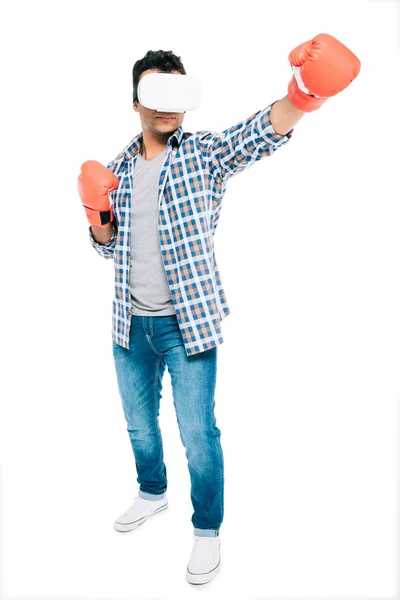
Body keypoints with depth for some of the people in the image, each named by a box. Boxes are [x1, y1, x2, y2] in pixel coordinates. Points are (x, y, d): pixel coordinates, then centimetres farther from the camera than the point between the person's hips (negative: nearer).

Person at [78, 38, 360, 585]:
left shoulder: (205, 154, -7)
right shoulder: (119, 168, 7)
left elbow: (259, 133, -28)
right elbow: (109, 248, 12)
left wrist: (301, 97, -47)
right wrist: (97, 217, -9)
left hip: (188, 322, -4)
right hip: (131, 324, 5)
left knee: (198, 434, 3)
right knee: (139, 423, 21)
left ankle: (207, 530, 26)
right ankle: (153, 492, 49)